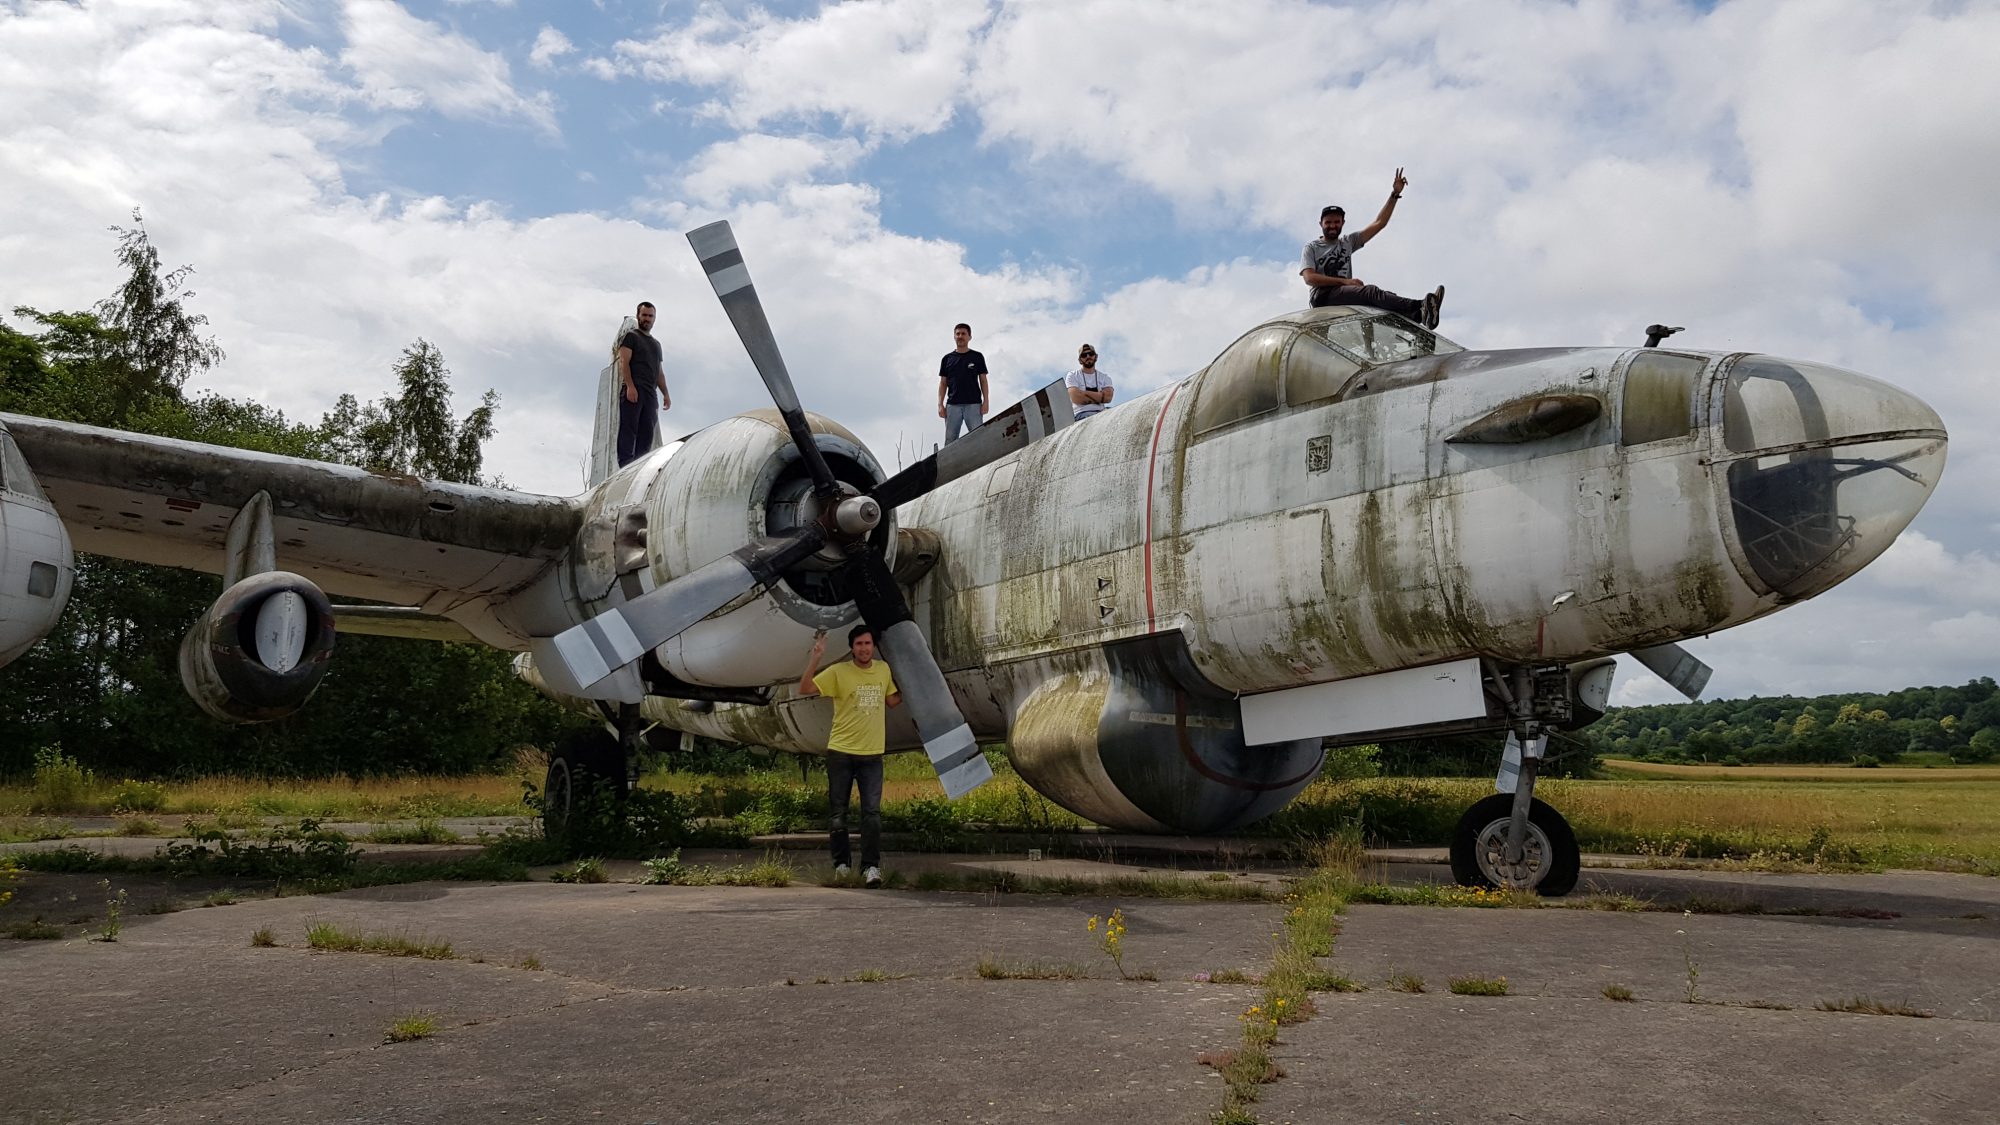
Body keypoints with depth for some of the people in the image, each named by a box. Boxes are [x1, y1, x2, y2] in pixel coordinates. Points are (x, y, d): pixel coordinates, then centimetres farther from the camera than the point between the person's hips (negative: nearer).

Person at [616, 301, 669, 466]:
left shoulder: (656, 344, 28)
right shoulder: (630, 336, 7)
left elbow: (659, 372, 26)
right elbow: (624, 362, -5)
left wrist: (666, 394, 12)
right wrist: (630, 386, -18)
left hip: (649, 393, 6)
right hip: (632, 390, -6)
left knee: (647, 432, -3)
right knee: (628, 429, -13)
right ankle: (626, 464, -20)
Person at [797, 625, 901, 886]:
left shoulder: (883, 669, 7)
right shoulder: (838, 672, -6)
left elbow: (892, 700, 22)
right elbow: (804, 690, -14)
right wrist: (816, 657, -22)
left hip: (872, 754, 2)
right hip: (840, 752, -2)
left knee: (872, 811, -7)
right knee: (838, 812, 7)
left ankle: (871, 866, -4)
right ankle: (841, 863, 21)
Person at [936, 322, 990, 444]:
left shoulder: (977, 357, 10)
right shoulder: (947, 359, 14)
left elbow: (983, 380, 8)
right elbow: (943, 383, 13)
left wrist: (986, 401, -2)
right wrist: (940, 404, 3)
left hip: (973, 404, -2)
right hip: (952, 405, 2)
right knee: (950, 440, -2)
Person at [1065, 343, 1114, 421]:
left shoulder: (1104, 377, 21)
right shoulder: (1073, 376, 13)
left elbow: (1108, 397, 0)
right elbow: (1075, 398, -6)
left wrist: (1084, 393, -3)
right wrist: (1099, 398, 1)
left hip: (1101, 412, 4)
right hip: (1082, 414, -4)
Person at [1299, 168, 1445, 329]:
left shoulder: (1348, 242, 28)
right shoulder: (1311, 247, 13)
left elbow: (1379, 223, 22)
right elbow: (1309, 278, -5)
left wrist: (1395, 194, 11)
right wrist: (1344, 281, -13)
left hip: (1347, 295, 6)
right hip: (1323, 295, -6)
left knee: (1381, 296, -28)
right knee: (1370, 291, -33)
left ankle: (1418, 315, -58)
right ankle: (1419, 306, -56)